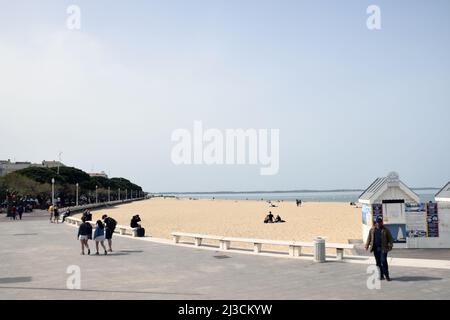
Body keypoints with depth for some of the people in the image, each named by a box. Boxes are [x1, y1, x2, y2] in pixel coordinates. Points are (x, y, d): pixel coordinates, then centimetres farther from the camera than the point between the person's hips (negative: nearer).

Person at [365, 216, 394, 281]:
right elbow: (369, 238, 11)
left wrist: (390, 245, -12)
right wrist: (367, 246, 4)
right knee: (378, 262, 6)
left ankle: (386, 275, -4)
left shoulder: (385, 230, 3)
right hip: (375, 248, 3)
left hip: (383, 248, -3)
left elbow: (390, 238, 0)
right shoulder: (372, 230, 11)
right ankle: (381, 276, 13)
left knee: (383, 261, -12)